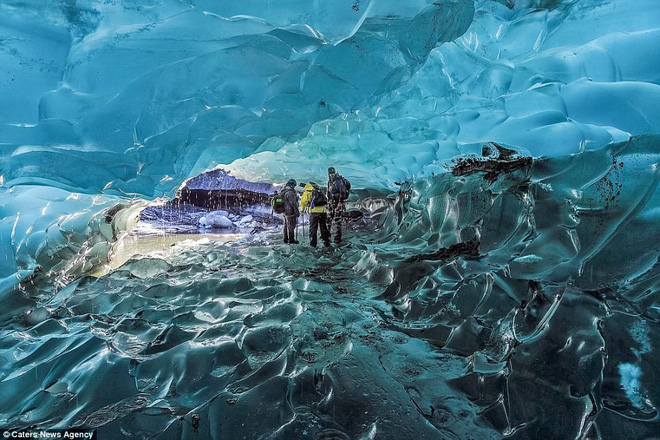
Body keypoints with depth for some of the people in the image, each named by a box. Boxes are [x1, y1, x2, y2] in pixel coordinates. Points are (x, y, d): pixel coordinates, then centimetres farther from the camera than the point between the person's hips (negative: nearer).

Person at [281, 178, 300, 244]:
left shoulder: (282, 191, 9)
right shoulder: (290, 192, -21)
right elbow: (293, 203, -21)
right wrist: (297, 212, -14)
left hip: (284, 212, 9)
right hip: (290, 212, -9)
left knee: (286, 225, 19)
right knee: (291, 226, 2)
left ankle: (285, 239, 28)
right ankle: (291, 240, 10)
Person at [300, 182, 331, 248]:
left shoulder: (307, 192, 10)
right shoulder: (321, 191, 21)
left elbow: (303, 202, 7)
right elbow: (326, 201, 20)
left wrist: (302, 210, 24)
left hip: (314, 211, -3)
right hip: (323, 211, 3)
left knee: (313, 228, 9)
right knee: (324, 228, 14)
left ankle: (313, 243, 13)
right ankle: (327, 243, 19)